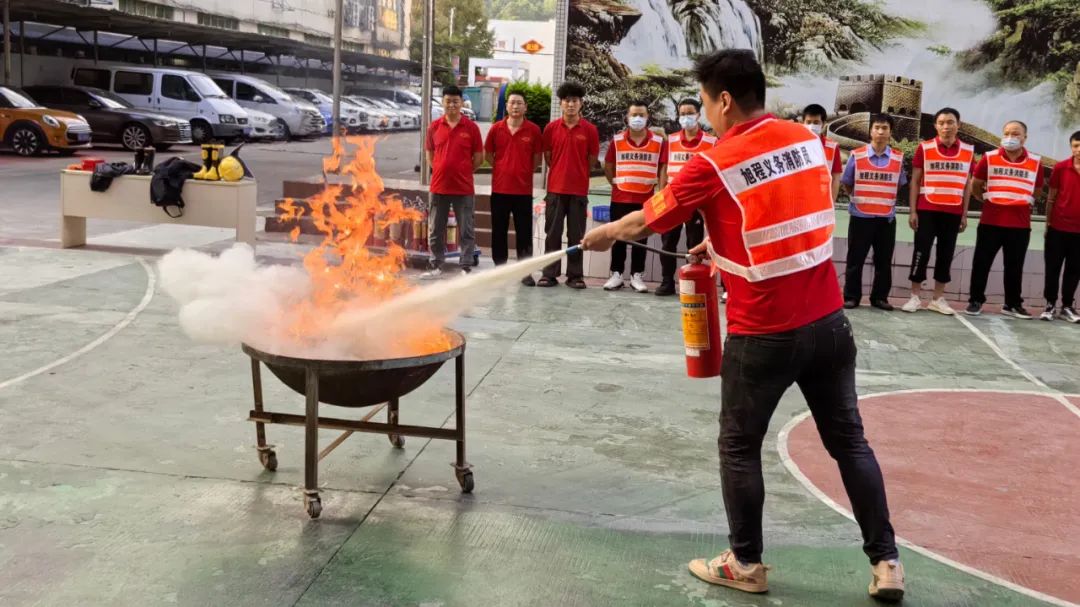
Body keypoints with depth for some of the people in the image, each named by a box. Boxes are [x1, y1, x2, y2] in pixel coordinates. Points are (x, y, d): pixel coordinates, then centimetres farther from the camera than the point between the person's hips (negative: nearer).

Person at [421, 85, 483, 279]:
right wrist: (440, 171, 4)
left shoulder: (471, 127, -2)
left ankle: (466, 267, 11)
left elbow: (478, 158, 2)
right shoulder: (434, 127, 5)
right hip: (438, 187, 3)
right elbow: (429, 153, 13)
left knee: (466, 231, 3)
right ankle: (436, 266, 20)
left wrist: (462, 172, 0)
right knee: (435, 230, 9)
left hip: (464, 188, -3)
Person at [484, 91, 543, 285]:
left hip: (523, 189, -1)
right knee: (499, 231, 8)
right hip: (499, 188, 1)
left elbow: (537, 157, 7)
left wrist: (525, 172, 3)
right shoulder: (496, 128, 2)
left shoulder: (533, 130, -1)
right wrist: (502, 169, 7)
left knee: (524, 232, 3)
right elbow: (488, 154, 12)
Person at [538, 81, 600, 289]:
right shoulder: (551, 128, 3)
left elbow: (592, 159, 7)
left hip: (579, 190, -1)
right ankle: (549, 274, 10)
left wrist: (578, 174, 12)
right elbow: (547, 156, 11)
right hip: (555, 188, 1)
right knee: (552, 233, 4)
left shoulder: (590, 129, 0)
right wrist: (561, 172, 13)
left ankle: (575, 275, 11)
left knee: (576, 235, 4)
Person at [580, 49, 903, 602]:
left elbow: (646, 222, 1)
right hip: (827, 321, 5)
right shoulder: (808, 140, 4)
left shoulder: (713, 166, -12)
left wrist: (605, 234, 20)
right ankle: (885, 562, 20)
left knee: (739, 448, 12)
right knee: (848, 440, 14)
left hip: (763, 334, -5)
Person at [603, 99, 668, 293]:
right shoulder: (617, 140, 2)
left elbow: (663, 168, 2)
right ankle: (616, 274, 12)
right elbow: (608, 166, 11)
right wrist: (615, 183, 5)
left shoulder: (659, 142, -1)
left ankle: (637, 276, 13)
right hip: (620, 198, 1)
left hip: (645, 199, -1)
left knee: (640, 238, 6)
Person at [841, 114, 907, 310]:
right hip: (860, 216, -2)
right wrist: (862, 198, 6)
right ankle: (851, 296, 11)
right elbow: (847, 185, 7)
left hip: (887, 218, 2)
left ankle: (880, 297, 18)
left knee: (884, 261, 7)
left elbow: (899, 185, 15)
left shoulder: (898, 158, 3)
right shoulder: (856, 155, -2)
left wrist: (884, 200, 7)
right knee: (855, 259, 2)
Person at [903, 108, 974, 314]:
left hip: (953, 213, 2)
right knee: (921, 252, 0)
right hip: (927, 210, -2)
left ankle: (938, 299, 14)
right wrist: (912, 211, -5)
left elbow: (967, 185, 9)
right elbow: (915, 181, 1)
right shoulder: (924, 148, -1)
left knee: (946, 254, 6)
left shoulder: (968, 151, 5)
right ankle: (915, 297, 7)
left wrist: (964, 215, 5)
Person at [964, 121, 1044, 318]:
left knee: (1014, 267, 9)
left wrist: (1022, 202, 9)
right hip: (990, 222, -1)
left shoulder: (1035, 162, 2)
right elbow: (975, 186, 9)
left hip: (1020, 224, 1)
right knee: (981, 263, 2)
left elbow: (1037, 190, 16)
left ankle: (1013, 304, 19)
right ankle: (975, 301, 11)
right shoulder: (989, 158, -1)